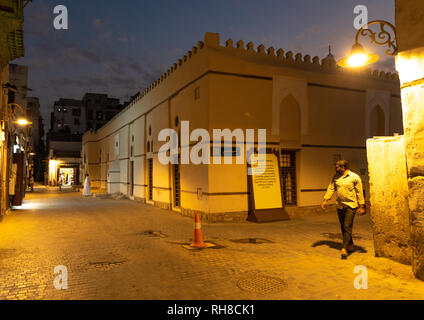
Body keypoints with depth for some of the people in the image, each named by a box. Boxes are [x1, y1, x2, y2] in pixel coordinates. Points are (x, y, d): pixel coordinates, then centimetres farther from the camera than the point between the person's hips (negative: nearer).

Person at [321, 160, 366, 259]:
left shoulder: (354, 177, -7)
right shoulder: (335, 177, 7)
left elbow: (359, 192, -5)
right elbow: (331, 189, 9)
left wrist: (361, 206, -6)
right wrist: (325, 200, 2)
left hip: (351, 206, -5)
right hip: (340, 206, 6)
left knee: (347, 227, -10)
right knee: (343, 227, 11)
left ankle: (344, 249, -10)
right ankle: (350, 246, 27)